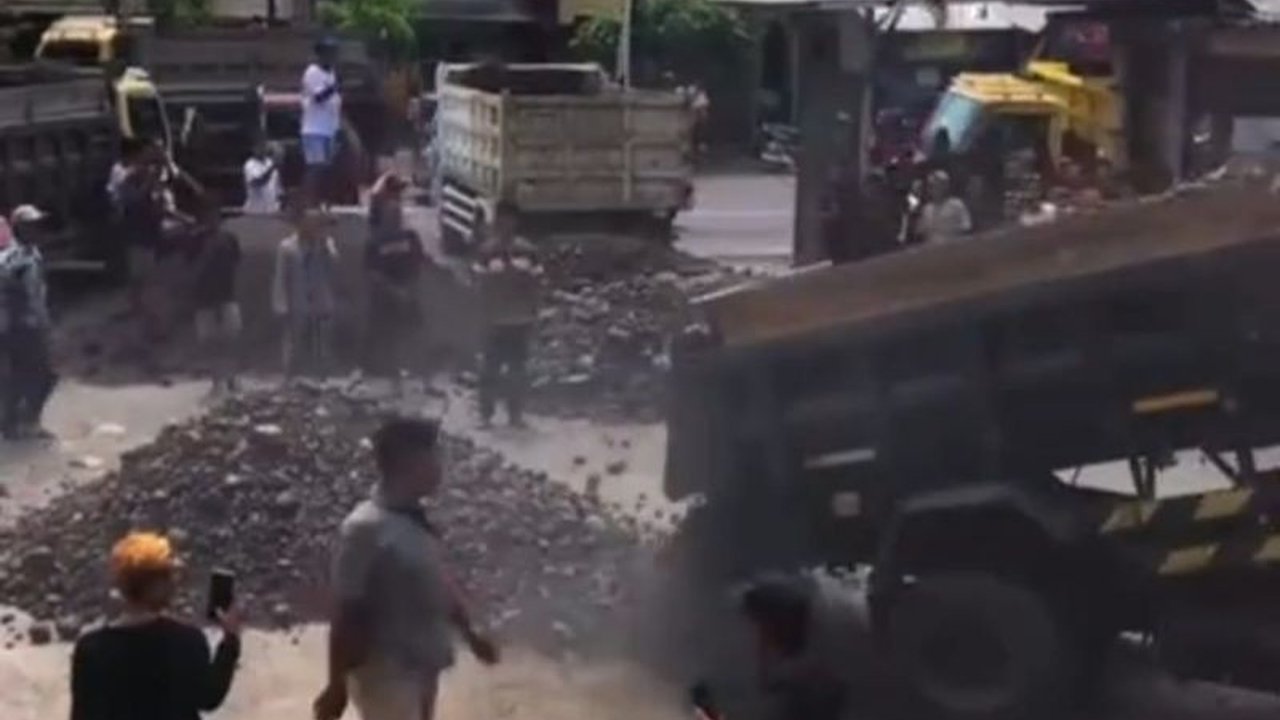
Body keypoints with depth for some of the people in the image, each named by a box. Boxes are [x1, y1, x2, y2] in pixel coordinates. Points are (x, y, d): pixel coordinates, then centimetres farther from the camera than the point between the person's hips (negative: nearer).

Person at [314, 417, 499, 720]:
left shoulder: (414, 520, 4)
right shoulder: (366, 530, -24)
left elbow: (439, 581, 18)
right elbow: (345, 615, -20)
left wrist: (470, 632, 25)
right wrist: (337, 686, -17)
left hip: (421, 667, 9)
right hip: (386, 676, -9)